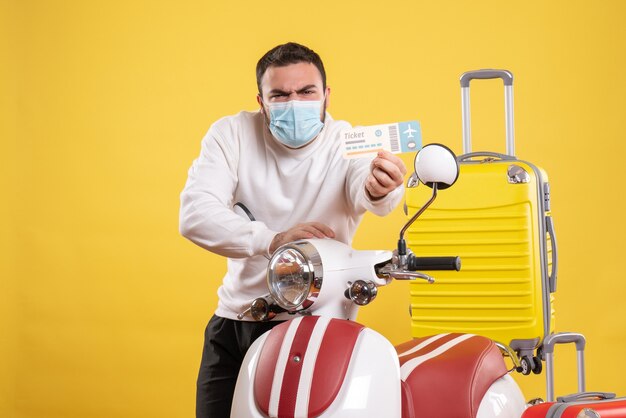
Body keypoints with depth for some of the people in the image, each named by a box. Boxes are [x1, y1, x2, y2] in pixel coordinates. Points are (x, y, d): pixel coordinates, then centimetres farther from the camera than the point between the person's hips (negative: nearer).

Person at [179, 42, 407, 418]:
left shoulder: (348, 144, -9)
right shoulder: (232, 133, -4)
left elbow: (363, 189, -33)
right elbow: (194, 215, -17)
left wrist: (380, 188, -59)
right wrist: (272, 240, -34)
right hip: (235, 321, 2)